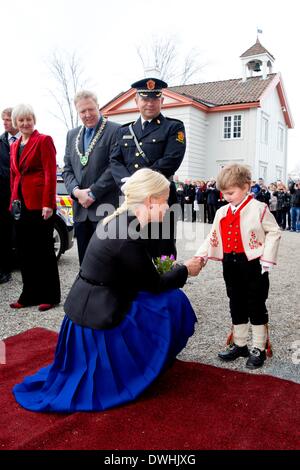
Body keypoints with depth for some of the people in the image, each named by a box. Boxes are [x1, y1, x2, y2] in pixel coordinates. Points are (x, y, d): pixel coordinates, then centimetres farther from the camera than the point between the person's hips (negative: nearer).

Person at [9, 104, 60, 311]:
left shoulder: (43, 140, -3)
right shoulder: (14, 145, 18)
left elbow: (51, 173, -11)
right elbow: (14, 175, 20)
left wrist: (48, 204, -18)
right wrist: (13, 201, 13)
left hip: (40, 204, -7)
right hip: (20, 204, 7)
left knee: (44, 250, 1)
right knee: (24, 251, 10)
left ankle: (50, 296, 12)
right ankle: (30, 295, 22)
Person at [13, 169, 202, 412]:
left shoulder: (118, 220, 4)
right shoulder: (130, 234, -25)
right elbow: (154, 285, -12)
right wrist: (185, 270, 3)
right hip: (100, 318, -10)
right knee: (172, 301, -4)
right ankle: (144, 369, 15)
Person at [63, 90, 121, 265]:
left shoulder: (115, 131, -3)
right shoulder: (72, 135, 17)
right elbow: (67, 169, 14)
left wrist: (92, 193, -13)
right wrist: (76, 191, -5)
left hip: (105, 208, -6)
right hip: (80, 209, 6)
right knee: (85, 261, 11)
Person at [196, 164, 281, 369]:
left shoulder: (258, 208, -10)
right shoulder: (222, 213, 7)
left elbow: (274, 232, -8)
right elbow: (213, 237, 9)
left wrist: (266, 259, -13)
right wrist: (201, 256, -3)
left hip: (253, 265, -6)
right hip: (231, 265, 6)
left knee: (256, 307, 6)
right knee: (237, 306, 15)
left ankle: (259, 348, 19)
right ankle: (239, 345, 29)